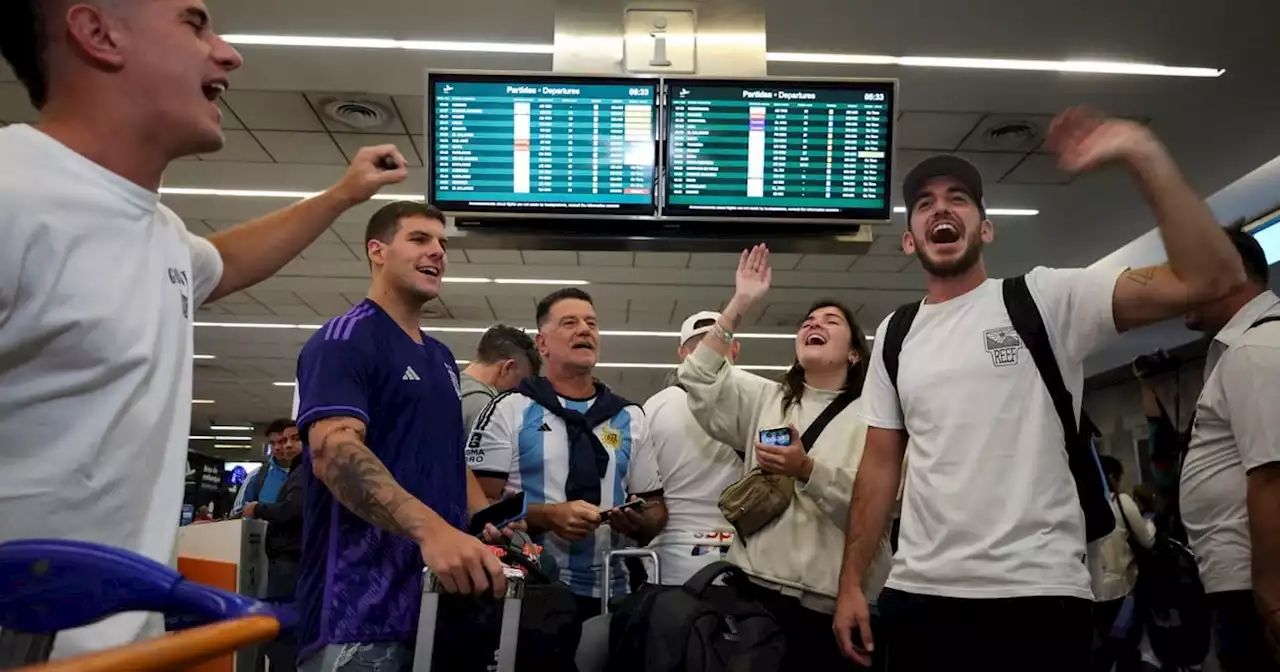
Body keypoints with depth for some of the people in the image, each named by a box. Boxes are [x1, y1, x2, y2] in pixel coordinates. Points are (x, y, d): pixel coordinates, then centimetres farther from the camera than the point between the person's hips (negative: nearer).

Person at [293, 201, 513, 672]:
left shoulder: (442, 358, 19)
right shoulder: (345, 340, -8)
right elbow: (334, 451, -23)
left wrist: (493, 530, 7)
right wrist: (431, 529, -36)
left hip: (441, 599, 9)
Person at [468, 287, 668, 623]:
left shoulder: (630, 418, 11)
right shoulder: (511, 409, 0)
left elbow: (655, 509, 12)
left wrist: (638, 522, -10)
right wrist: (548, 517, -18)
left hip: (607, 593, 3)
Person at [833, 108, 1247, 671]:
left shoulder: (1046, 299, -1)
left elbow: (1209, 279, -13)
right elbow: (880, 466, 12)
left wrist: (1144, 156, -21)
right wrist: (851, 583, 6)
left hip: (1038, 594, -3)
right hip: (917, 594, 4)